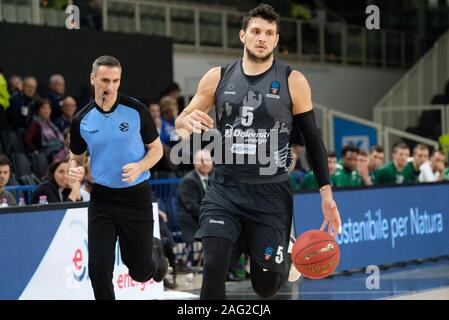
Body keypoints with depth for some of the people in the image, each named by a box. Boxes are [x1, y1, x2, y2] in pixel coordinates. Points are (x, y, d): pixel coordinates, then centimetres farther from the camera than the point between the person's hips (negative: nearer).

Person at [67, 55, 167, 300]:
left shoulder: (136, 110, -7)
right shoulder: (82, 120, -1)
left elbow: (156, 148, 2)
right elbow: (76, 156, 14)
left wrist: (139, 167, -18)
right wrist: (74, 170, -10)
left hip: (136, 195, -1)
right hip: (101, 198, 2)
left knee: (140, 272, 8)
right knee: (98, 268, -10)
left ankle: (155, 250, 44)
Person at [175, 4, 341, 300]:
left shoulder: (293, 82, -2)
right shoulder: (218, 78, 4)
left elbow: (312, 139, 4)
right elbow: (180, 123, 11)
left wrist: (327, 193, -1)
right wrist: (188, 122, -15)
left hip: (271, 194, -1)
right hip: (225, 189, 1)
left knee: (266, 286, 2)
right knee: (214, 266, -19)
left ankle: (287, 257, 38)